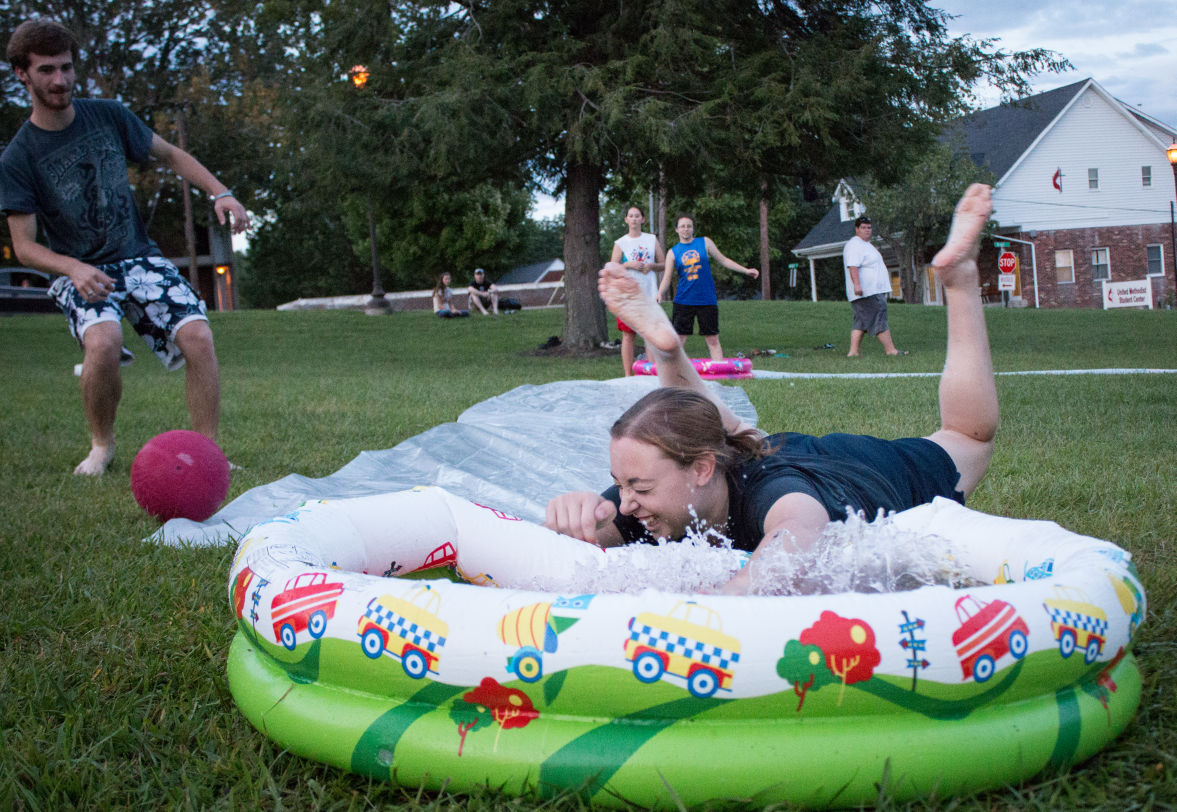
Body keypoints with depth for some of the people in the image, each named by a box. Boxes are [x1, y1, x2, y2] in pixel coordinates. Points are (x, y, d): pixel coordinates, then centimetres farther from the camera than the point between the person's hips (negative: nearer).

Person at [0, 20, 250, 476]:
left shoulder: (109, 116, 3)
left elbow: (169, 155, 15)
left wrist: (218, 193, -2)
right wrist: (74, 268, -27)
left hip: (140, 258, 3)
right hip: (81, 273, -3)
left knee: (198, 336, -22)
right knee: (102, 342, -33)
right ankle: (102, 444, -5)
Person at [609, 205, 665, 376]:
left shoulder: (652, 239, 11)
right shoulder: (620, 243, 6)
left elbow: (663, 263, 13)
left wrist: (651, 266, -6)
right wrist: (628, 265, -13)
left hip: (649, 293, 1)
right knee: (628, 335, -3)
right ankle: (628, 375, 0)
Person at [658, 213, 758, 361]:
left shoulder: (705, 242, 7)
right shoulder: (673, 253, 5)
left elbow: (723, 260, 12)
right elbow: (667, 278, 3)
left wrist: (746, 270, 6)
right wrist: (660, 294, -15)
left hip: (707, 300, 0)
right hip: (683, 301, 0)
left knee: (713, 340, 2)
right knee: (678, 339, -1)